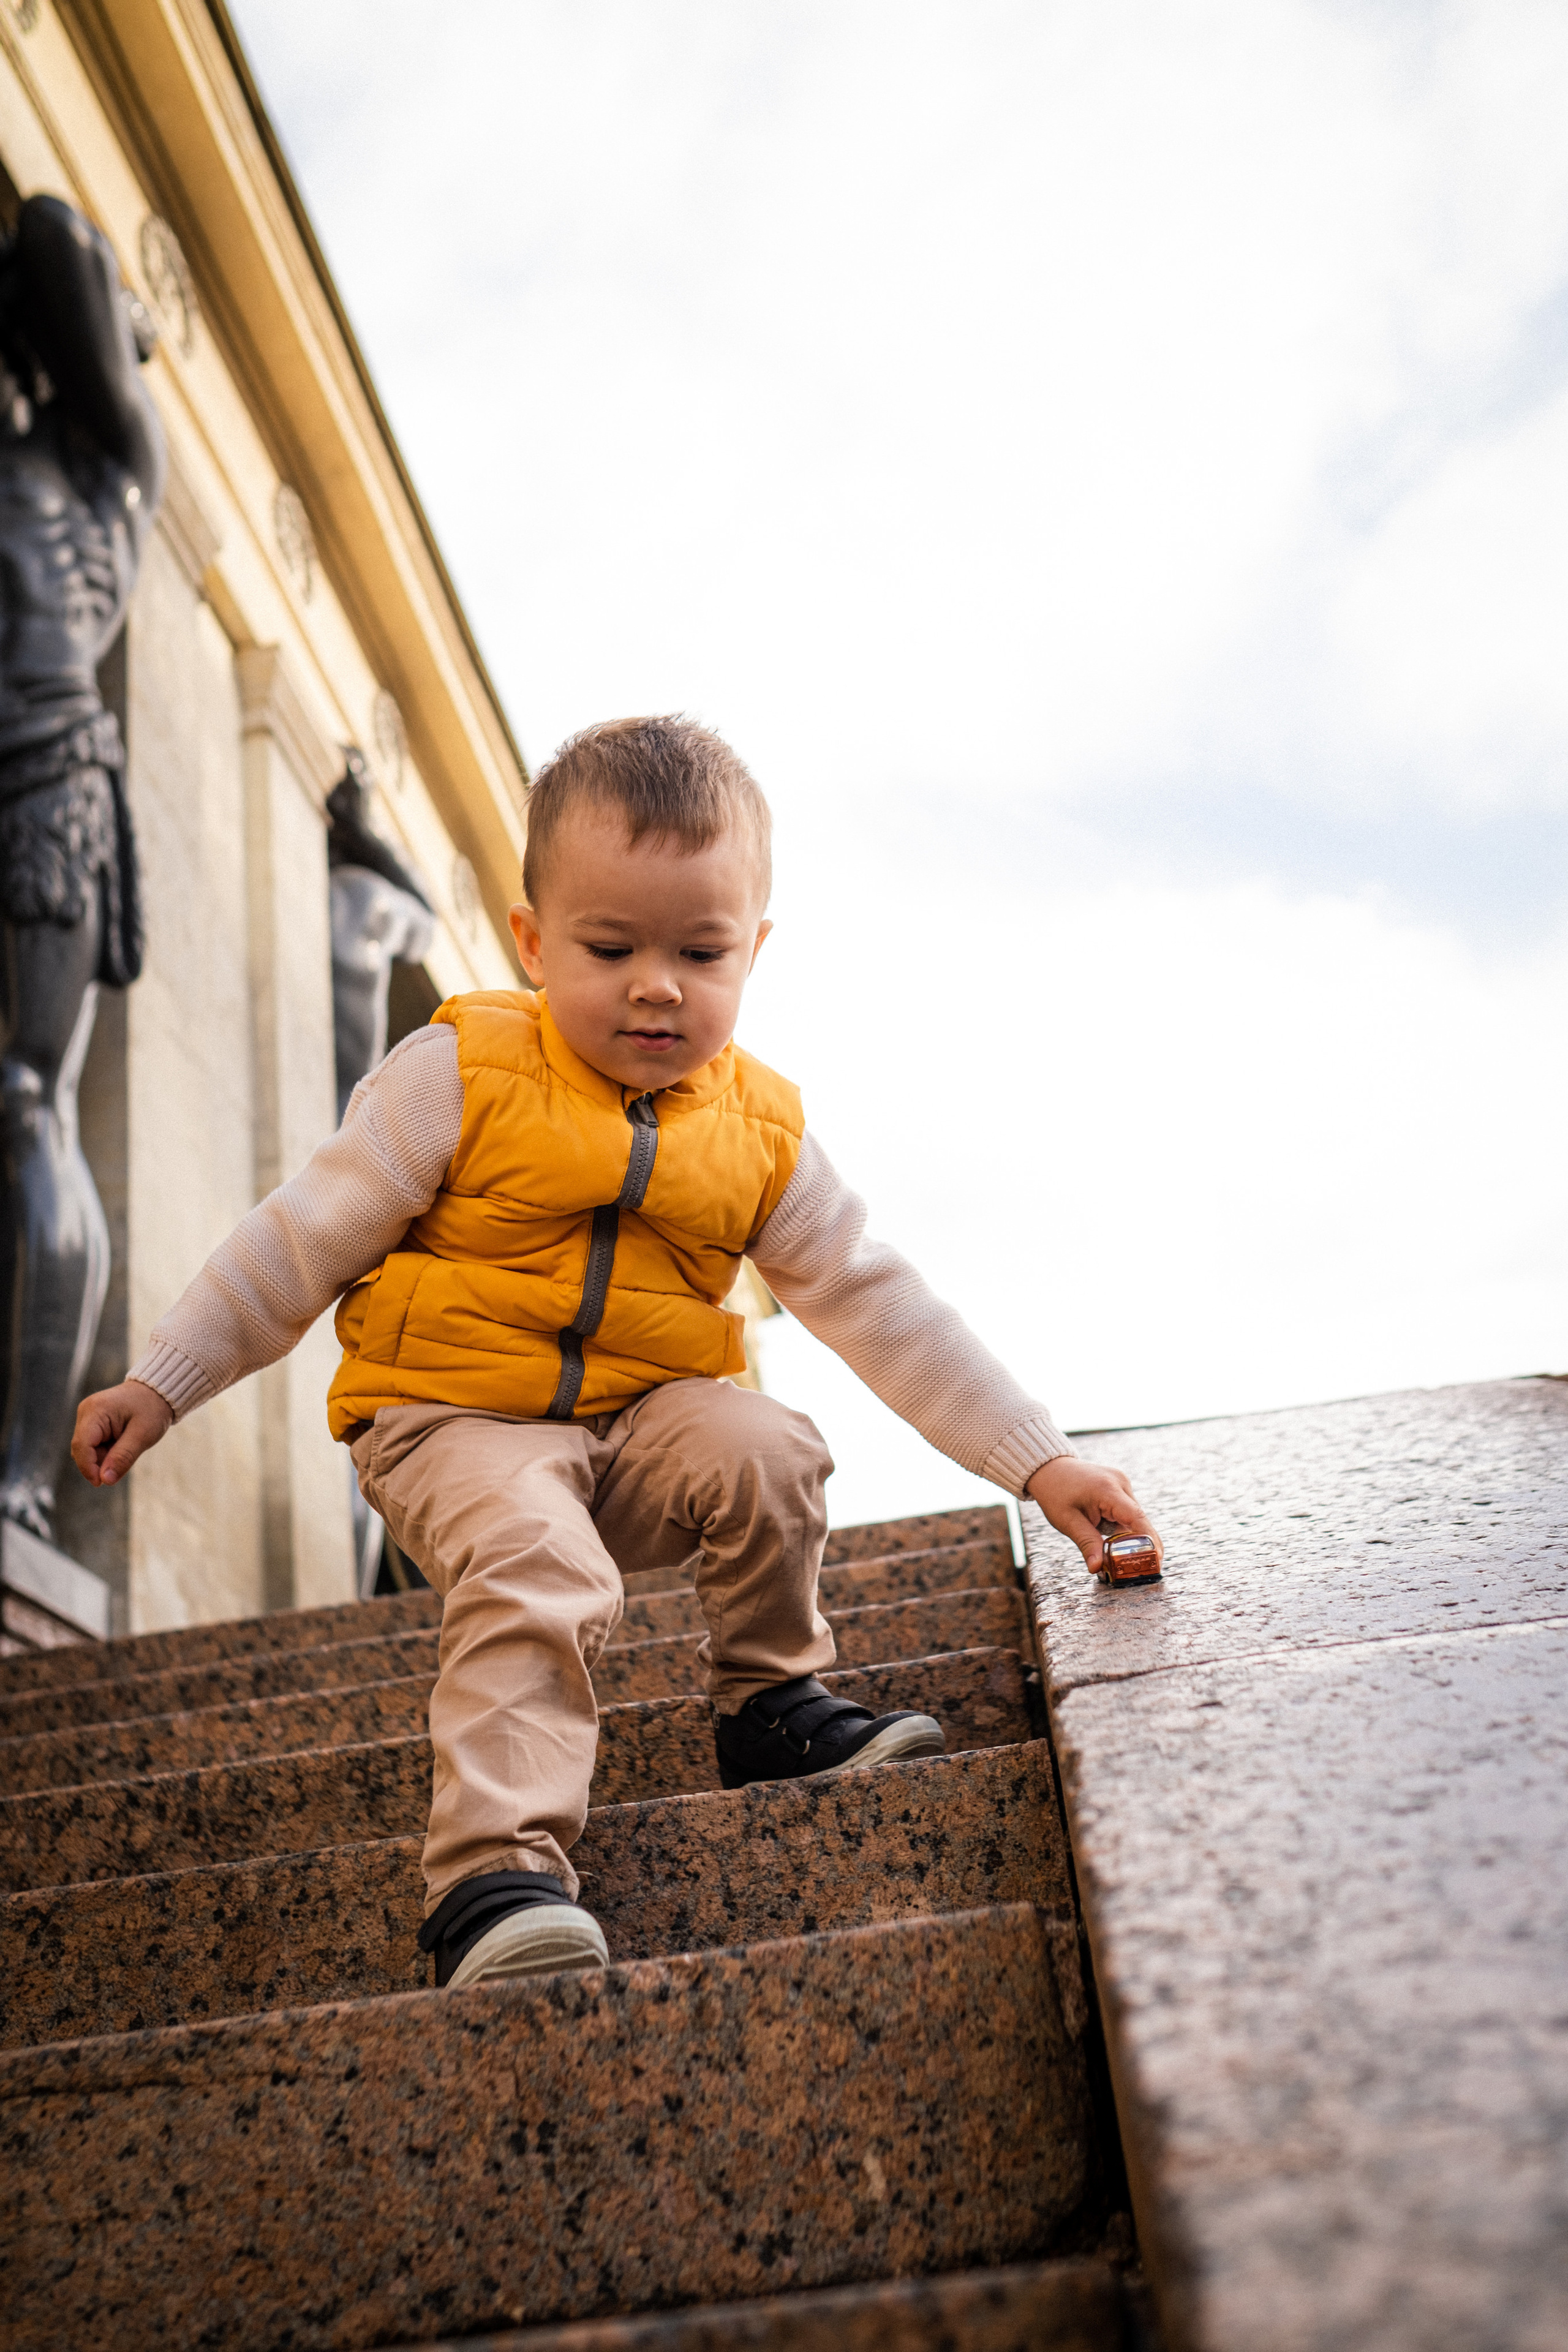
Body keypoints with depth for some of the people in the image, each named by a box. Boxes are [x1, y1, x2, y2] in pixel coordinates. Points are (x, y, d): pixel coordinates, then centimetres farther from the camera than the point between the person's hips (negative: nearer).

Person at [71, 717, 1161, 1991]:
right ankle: (495, 1872, -26)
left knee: (766, 1450, -23)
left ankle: (771, 1703, 2)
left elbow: (883, 1306, 4)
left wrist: (1039, 1461, 0)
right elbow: (305, 1238, -2)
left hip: (644, 1420, 4)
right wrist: (162, 1383, -1)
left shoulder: (760, 1132, 1)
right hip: (455, 1420, -3)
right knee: (535, 1569, -31)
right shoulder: (461, 1074, -9)